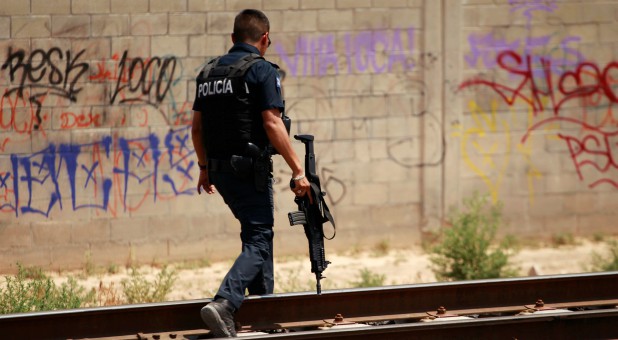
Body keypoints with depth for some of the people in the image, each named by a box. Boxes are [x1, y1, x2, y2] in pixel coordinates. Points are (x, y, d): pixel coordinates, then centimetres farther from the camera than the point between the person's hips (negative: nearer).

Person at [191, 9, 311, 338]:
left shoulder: (209, 71, 12)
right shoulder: (262, 70, -9)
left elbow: (196, 127, 15)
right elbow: (272, 124, -17)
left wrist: (204, 168, 27)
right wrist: (298, 171, -16)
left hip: (218, 169, 7)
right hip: (249, 168, -7)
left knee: (257, 229, 24)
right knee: (258, 240, -6)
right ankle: (224, 304, -25)